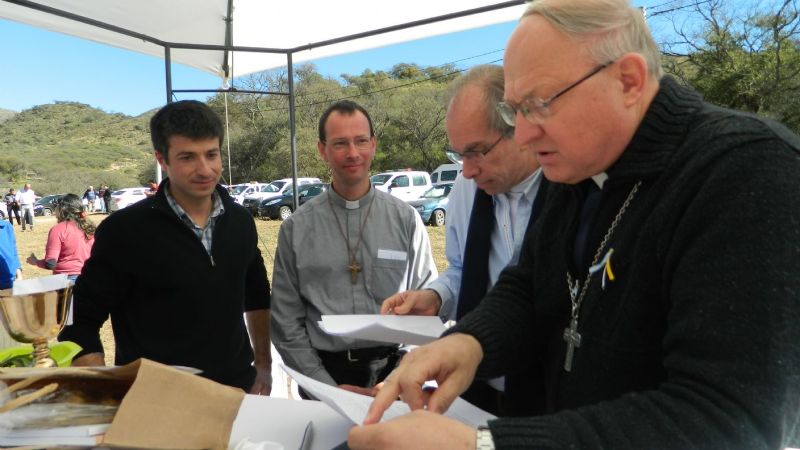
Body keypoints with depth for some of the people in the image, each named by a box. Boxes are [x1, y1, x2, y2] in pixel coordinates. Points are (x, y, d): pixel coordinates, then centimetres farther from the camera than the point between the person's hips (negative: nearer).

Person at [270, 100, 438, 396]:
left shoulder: (406, 219, -3)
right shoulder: (296, 228, -3)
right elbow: (286, 322, -1)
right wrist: (329, 387, -9)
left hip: (393, 373, 1)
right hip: (325, 374, 0)